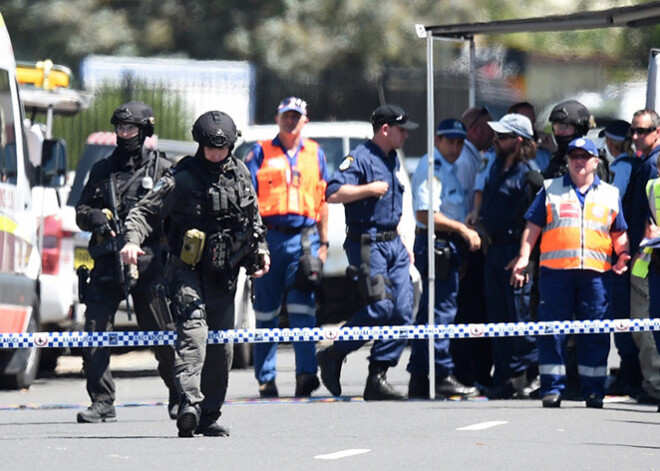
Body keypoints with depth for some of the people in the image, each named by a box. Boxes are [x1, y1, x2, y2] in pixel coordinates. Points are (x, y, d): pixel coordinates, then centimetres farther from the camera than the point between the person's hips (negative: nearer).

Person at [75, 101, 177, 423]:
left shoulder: (162, 170, 5)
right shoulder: (102, 170, 17)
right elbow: (80, 212, 17)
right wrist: (94, 217, -6)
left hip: (147, 263, -3)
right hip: (107, 264, 3)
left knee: (162, 333, 4)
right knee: (95, 332, -9)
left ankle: (179, 396, 22)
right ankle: (102, 402, -6)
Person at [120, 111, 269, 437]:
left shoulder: (240, 174, 8)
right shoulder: (182, 179, -11)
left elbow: (253, 216, 24)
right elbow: (146, 211, -15)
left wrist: (260, 249, 19)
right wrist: (132, 240, -31)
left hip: (224, 275, 6)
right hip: (188, 270, -6)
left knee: (221, 346, 8)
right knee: (193, 331, -24)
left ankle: (209, 416, 18)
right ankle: (190, 403, -36)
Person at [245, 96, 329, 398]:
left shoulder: (315, 154, 14)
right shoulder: (261, 153, 7)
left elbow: (322, 200, 17)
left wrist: (323, 243, 12)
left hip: (304, 236, 1)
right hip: (269, 236, -1)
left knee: (302, 309, -9)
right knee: (266, 312, 4)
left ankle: (306, 373, -15)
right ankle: (266, 378, 10)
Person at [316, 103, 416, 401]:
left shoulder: (392, 160, 19)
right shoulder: (360, 158, -9)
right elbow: (333, 193, -21)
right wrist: (370, 189, -20)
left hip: (393, 243, 9)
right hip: (367, 244, -9)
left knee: (402, 312, -2)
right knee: (381, 307, -18)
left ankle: (377, 378, 1)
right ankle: (332, 356, -1)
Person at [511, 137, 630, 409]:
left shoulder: (610, 194, 17)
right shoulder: (551, 190, 14)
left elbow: (619, 233, 19)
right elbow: (532, 227, 10)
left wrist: (623, 253, -1)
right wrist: (523, 258, -1)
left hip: (596, 272, 1)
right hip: (555, 269, -1)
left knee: (595, 333, 0)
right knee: (552, 330, -5)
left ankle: (593, 390, 5)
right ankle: (552, 387, -1)